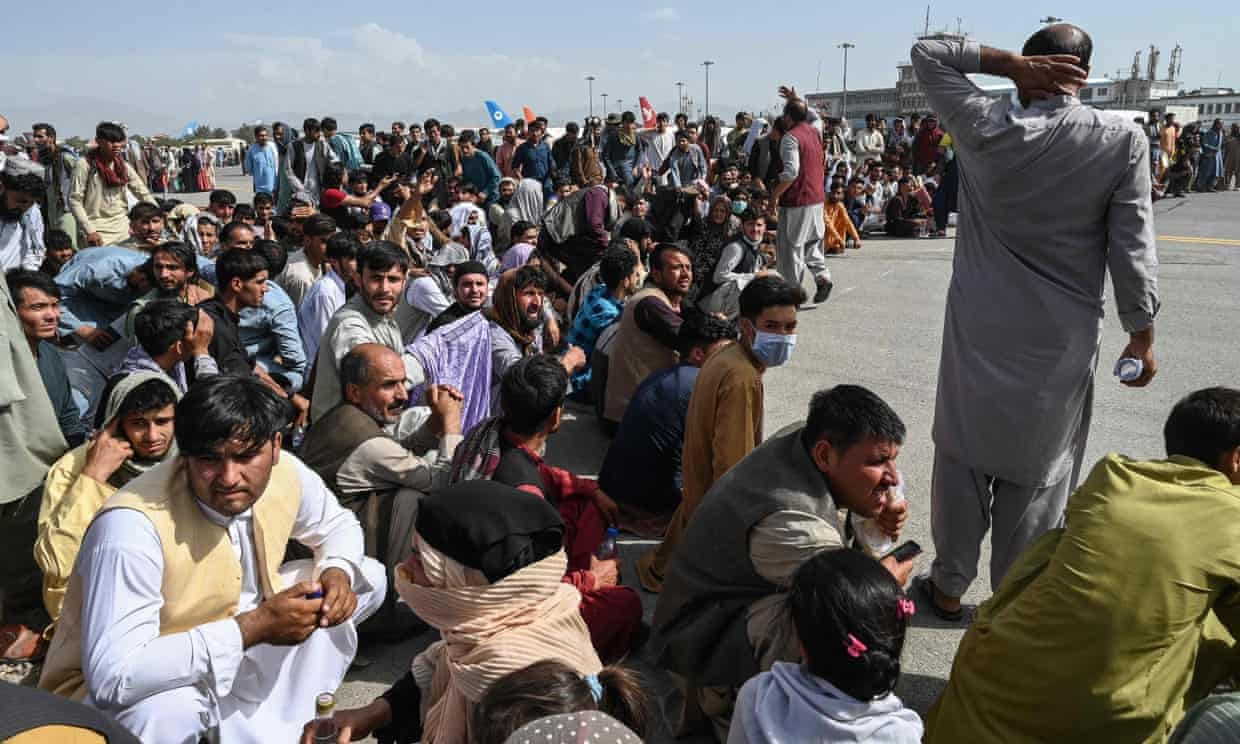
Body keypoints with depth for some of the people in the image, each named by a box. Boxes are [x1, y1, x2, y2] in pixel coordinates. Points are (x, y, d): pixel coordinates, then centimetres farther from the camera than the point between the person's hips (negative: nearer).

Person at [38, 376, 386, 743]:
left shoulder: (287, 474, -14)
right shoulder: (133, 526, -33)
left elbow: (337, 523, 8)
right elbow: (114, 675, -37)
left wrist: (338, 571, -15)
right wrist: (253, 628, -34)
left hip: (232, 661, 7)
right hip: (119, 693, -6)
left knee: (366, 578, -2)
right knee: (169, 709, -41)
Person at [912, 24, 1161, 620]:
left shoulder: (985, 128, -7)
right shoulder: (1123, 140, -7)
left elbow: (926, 53, 5)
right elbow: (1132, 248, -7)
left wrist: (1011, 62, -3)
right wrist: (1142, 334, 3)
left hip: (980, 329, 0)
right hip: (1062, 337, 0)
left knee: (962, 459, 13)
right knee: (1036, 473, 11)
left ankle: (949, 585, 25)